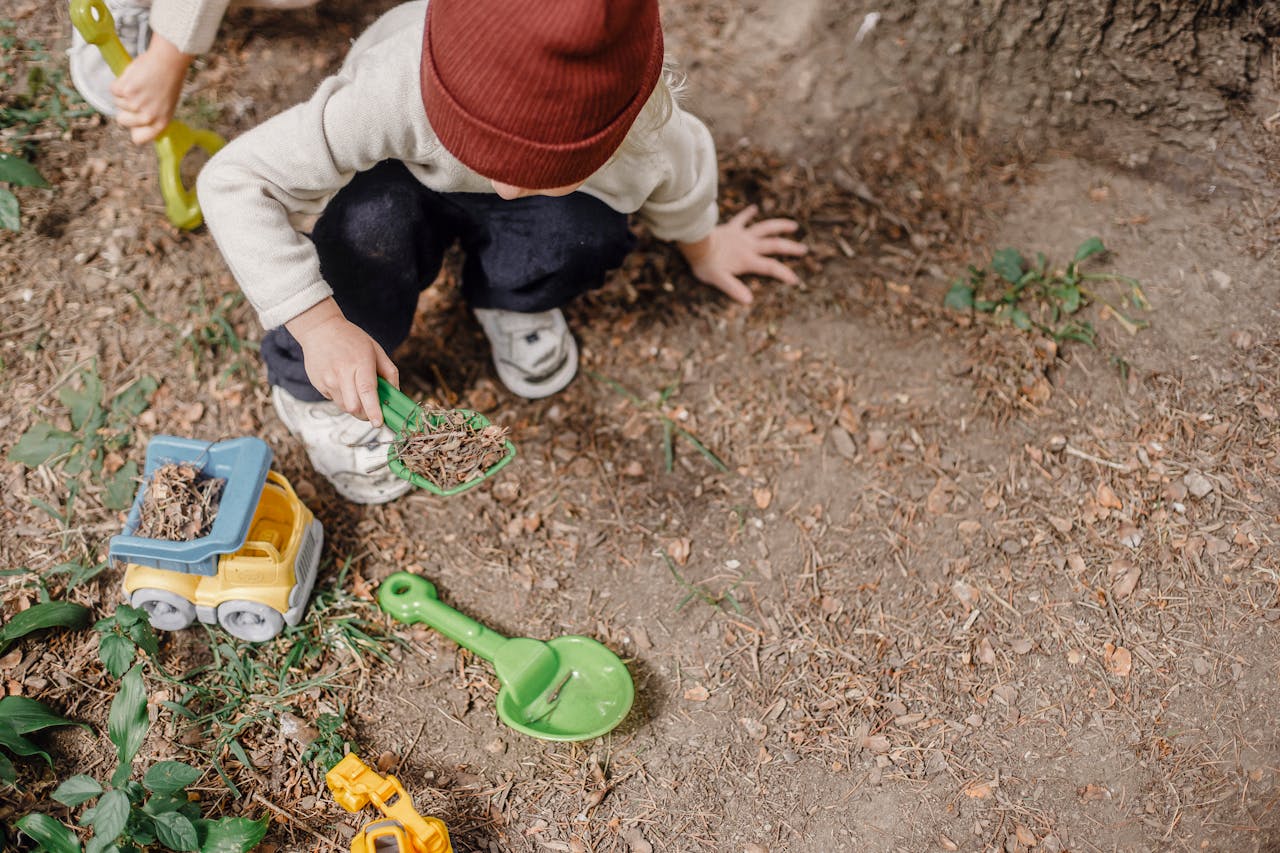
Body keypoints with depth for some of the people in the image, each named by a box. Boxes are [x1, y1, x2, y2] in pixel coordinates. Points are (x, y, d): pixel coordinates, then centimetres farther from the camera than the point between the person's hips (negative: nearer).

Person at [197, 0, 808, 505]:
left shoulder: (642, 123, -36)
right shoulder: (394, 92, -46)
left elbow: (680, 175, -9)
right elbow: (232, 181, -39)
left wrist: (701, 245, 12)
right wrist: (317, 323, -46)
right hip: (399, 183, -1)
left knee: (586, 231, -33)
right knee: (371, 221, -37)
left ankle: (511, 302, 4)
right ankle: (313, 391, -8)